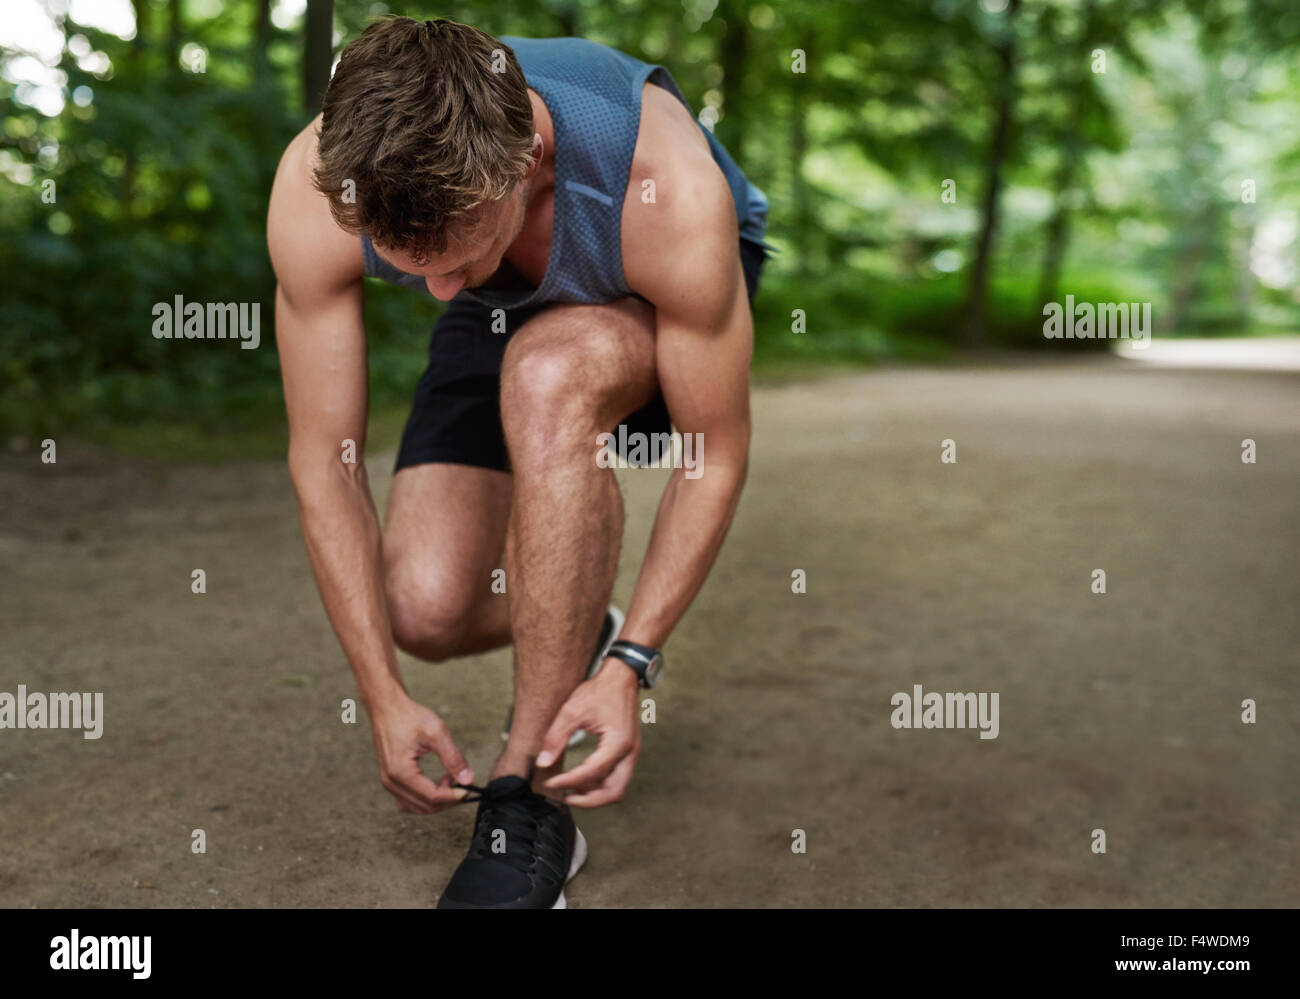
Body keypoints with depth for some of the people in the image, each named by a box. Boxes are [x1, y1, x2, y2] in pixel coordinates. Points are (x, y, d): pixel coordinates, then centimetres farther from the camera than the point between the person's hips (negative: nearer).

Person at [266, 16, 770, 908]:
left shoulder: (670, 193, -40)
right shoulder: (317, 191, -32)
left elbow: (718, 455, -27)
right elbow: (323, 463, -23)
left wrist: (631, 665, -32)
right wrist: (384, 696, -24)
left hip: (660, 302, -2)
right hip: (507, 323, 3)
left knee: (549, 373, -40)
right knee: (426, 609, -20)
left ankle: (531, 808, -26)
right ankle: (576, 629, 19)